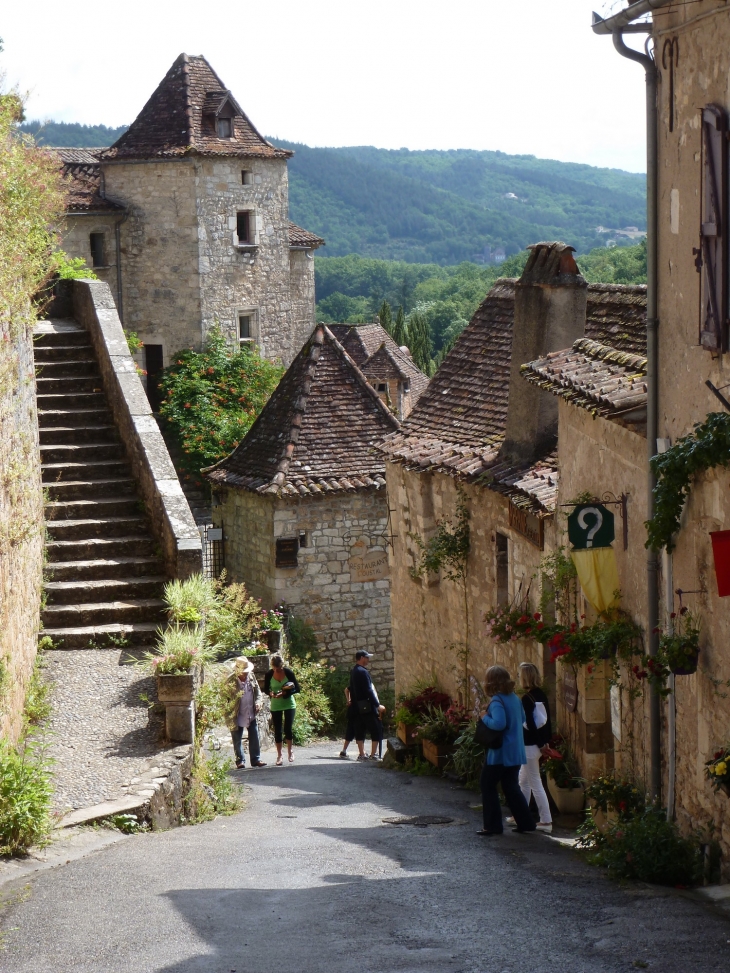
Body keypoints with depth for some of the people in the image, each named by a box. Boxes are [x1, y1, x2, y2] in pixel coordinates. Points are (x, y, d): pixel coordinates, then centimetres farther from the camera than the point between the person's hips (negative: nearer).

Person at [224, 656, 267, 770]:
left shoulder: (251, 678, 1)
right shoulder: (230, 681, -15)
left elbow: (258, 691, 14)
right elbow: (225, 697, -10)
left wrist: (258, 702, -4)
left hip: (251, 715, 4)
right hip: (237, 716, -4)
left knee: (254, 738, 7)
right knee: (237, 740, 4)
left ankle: (256, 759, 16)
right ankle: (240, 761, 15)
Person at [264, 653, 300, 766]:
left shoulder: (288, 672, -12)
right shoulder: (269, 674, -8)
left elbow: (297, 688, -8)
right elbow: (265, 689, 5)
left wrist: (285, 693, -23)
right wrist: (271, 693, -18)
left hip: (289, 704, -1)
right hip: (275, 706, 1)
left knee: (288, 729, -5)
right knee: (277, 730, 2)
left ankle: (290, 752, 16)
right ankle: (279, 755, 12)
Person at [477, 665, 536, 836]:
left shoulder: (497, 701, -18)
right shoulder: (514, 698, 8)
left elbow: (499, 723, -30)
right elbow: (522, 718, 20)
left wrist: (485, 718, -14)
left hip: (500, 752, -8)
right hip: (516, 751, 8)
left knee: (488, 785, 4)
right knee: (511, 786, 16)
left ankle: (493, 825, 4)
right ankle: (525, 823, 16)